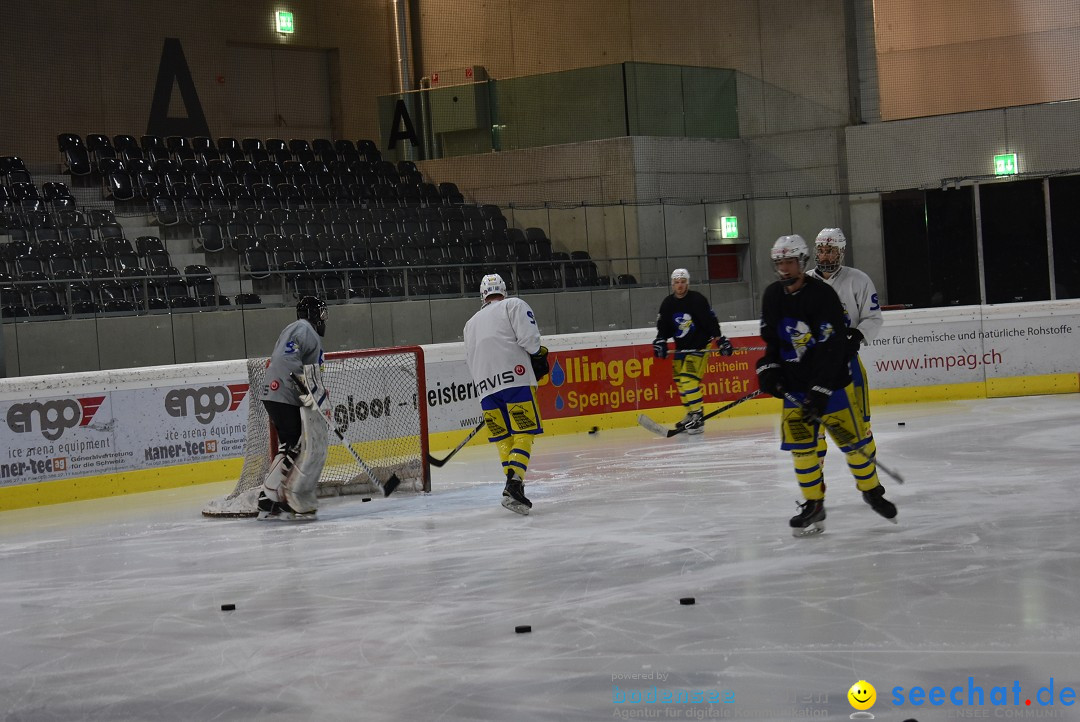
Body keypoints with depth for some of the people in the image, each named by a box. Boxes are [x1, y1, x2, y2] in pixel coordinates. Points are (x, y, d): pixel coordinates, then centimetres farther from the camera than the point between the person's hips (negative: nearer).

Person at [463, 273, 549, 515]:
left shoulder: (471, 323, 27)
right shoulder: (514, 305, 10)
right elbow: (528, 336, -7)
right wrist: (539, 355, 8)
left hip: (485, 387, 5)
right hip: (515, 379, -5)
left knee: (503, 438, 15)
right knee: (524, 434, -6)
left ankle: (514, 485, 8)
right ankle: (514, 484, -23)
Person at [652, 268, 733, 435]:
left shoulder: (697, 300, -13)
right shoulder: (667, 304, 2)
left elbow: (711, 322, -13)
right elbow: (663, 327, 6)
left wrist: (721, 341, -17)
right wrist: (660, 342, -11)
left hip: (699, 345, -7)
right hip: (681, 347, 7)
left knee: (689, 379, -20)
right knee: (680, 381, 9)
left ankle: (698, 417, -20)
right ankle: (691, 414, 23)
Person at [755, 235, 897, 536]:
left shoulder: (822, 295, -19)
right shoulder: (773, 295, 3)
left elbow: (831, 349, -22)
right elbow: (771, 338, 17)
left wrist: (819, 392, -25)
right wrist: (768, 368, 1)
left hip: (831, 381, -5)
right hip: (793, 384, 5)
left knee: (853, 438, 1)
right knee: (799, 443, 0)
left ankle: (871, 490, 24)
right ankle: (813, 504, 10)